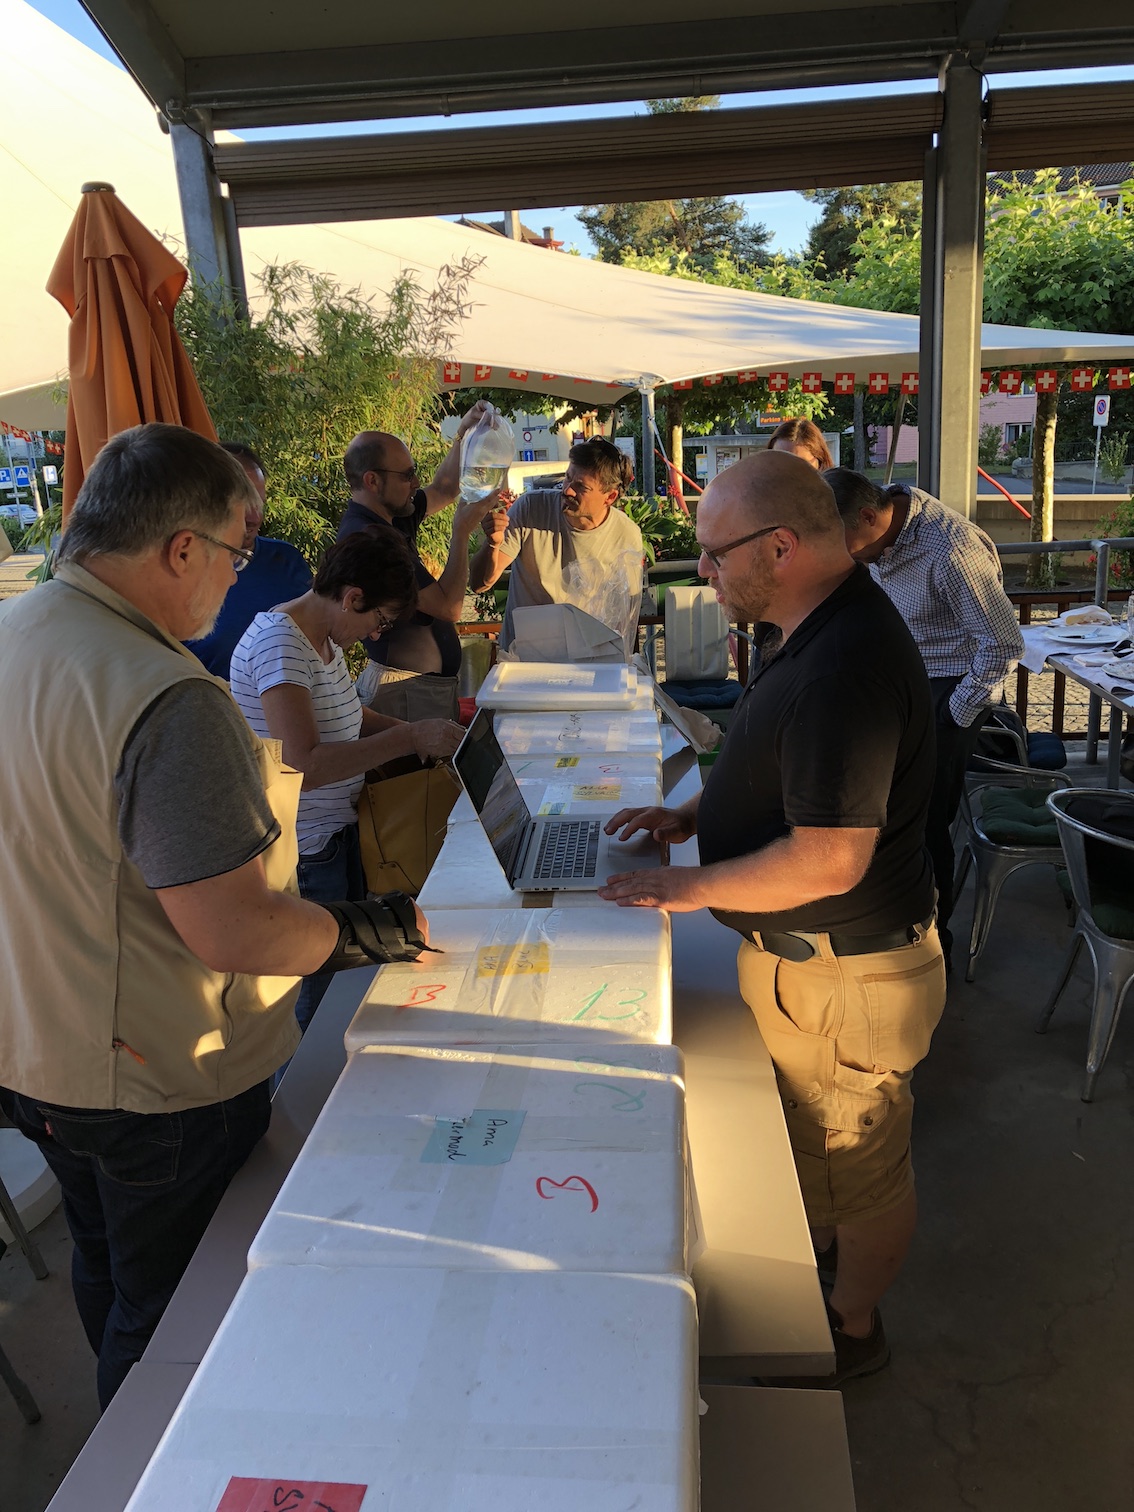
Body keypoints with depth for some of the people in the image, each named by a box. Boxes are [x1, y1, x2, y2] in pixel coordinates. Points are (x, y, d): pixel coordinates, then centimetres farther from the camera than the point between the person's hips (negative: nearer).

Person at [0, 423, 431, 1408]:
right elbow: (232, 931, -30)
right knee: (169, 1318, 15)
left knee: (105, 1272, 30)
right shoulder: (165, 700, -30)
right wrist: (366, 932, -14)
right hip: (155, 1086, -9)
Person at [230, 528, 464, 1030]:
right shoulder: (279, 645, -22)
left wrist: (416, 733, 7)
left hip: (337, 834, 10)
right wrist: (409, 737, -26)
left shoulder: (325, 636, 7)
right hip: (302, 855, -10)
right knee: (313, 1005, 4)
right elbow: (305, 765, -30)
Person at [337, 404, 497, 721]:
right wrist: (463, 531, -14)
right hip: (408, 692, -10)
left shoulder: (392, 518, 6)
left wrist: (463, 435, 11)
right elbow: (449, 607, -24)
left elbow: (442, 490, 25)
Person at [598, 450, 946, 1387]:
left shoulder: (845, 665, -32)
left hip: (842, 975, -10)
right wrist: (692, 814, 7)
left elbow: (829, 859, -32)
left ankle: (854, 1330, 39)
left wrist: (693, 886, -21)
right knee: (814, 1133, 30)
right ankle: (818, 1240, 55)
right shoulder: (819, 630, 3)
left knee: (858, 1161, 15)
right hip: (803, 956, 10)